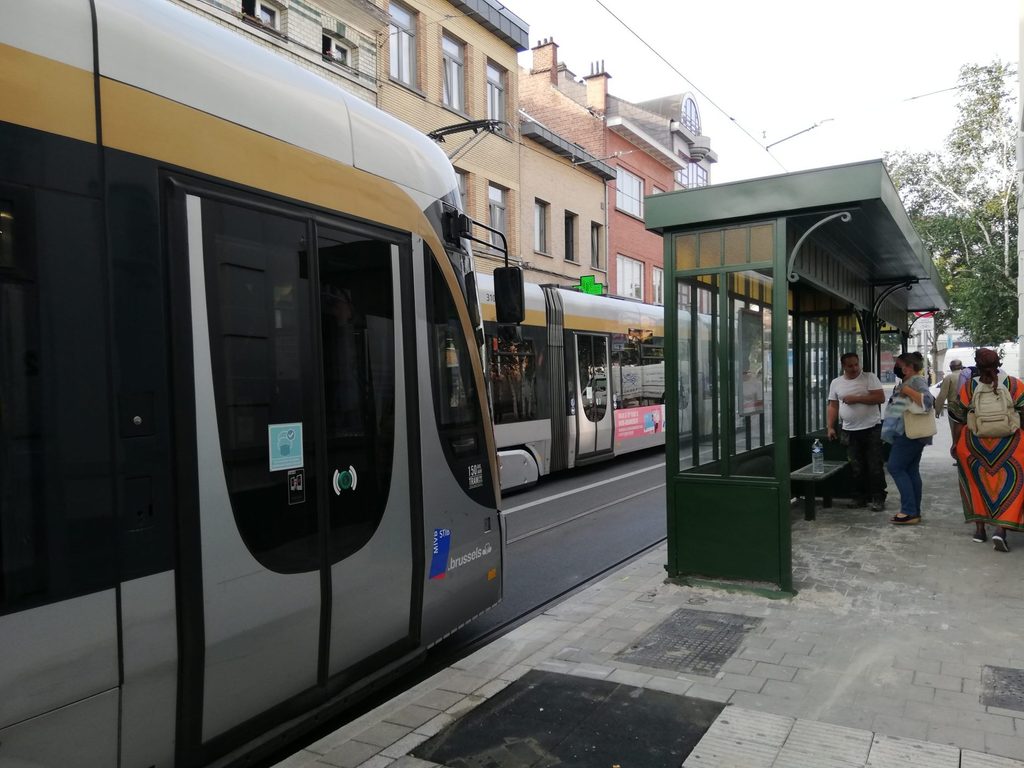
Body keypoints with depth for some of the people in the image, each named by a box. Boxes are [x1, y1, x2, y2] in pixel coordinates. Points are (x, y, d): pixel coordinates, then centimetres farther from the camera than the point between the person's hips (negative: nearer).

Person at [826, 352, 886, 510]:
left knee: (875, 467, 0)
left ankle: (878, 498, 9)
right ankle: (860, 497, 18)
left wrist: (856, 398, -16)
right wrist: (830, 427, 2)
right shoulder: (836, 383, 8)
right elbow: (833, 407, 10)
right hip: (850, 432, 3)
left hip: (872, 429, -3)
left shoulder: (869, 377, -2)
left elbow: (880, 398, -12)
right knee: (856, 468, 9)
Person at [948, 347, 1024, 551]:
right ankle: (1001, 529, -9)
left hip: (975, 444, 1)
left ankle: (979, 528, 21)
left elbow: (958, 420, -2)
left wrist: (956, 444, 9)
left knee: (979, 484, 17)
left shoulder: (968, 388, -6)